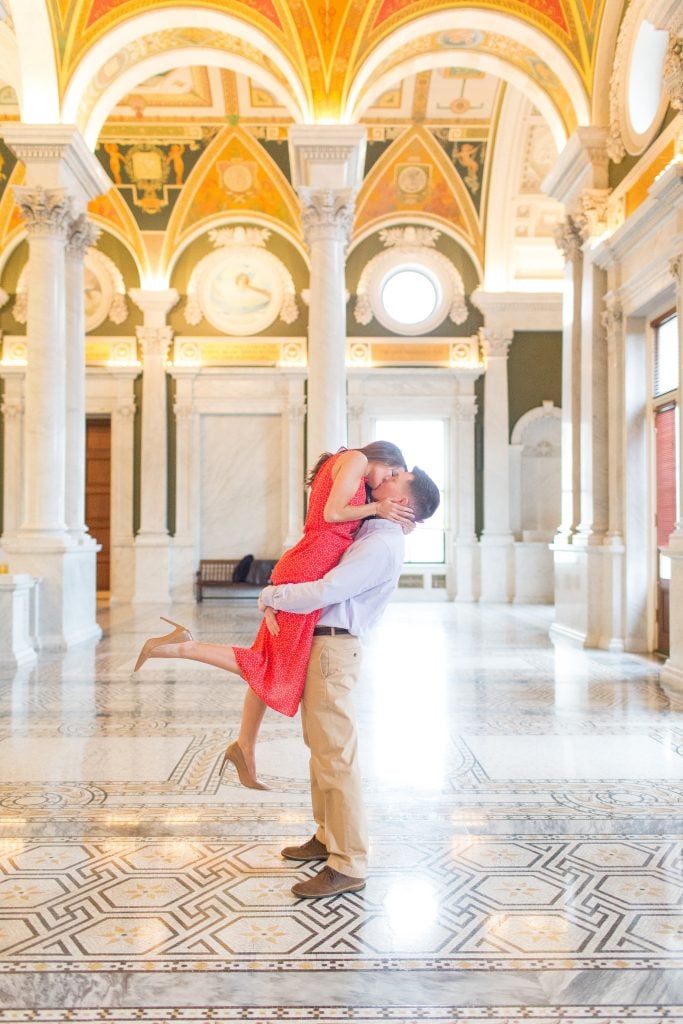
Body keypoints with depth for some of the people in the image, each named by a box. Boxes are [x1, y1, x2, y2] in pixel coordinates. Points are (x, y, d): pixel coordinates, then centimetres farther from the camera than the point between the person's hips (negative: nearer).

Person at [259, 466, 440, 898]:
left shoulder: (382, 544, -15)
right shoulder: (367, 534, 17)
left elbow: (325, 592, -24)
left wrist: (270, 597, -9)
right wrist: (276, 600, 5)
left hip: (332, 648, -10)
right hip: (318, 645, 10)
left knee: (335, 756, -6)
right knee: (321, 748, 18)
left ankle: (348, 865, 2)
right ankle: (329, 836, 32)